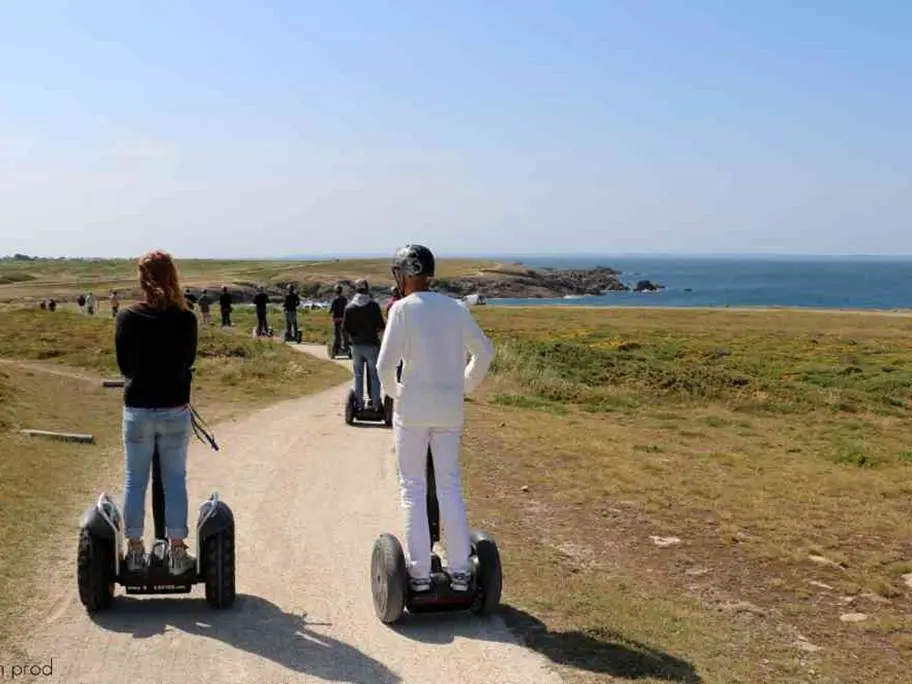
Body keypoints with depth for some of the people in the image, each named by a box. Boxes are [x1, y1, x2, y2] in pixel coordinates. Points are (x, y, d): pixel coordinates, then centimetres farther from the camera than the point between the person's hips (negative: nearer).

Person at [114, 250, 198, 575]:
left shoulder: (127, 317, -8)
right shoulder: (186, 319, -8)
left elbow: (124, 364, 2)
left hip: (137, 409, 0)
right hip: (175, 409, 0)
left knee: (134, 480, 12)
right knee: (175, 480, 9)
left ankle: (135, 551, 18)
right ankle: (177, 552, 10)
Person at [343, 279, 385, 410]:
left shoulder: (350, 307, -3)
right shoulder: (374, 305, -10)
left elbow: (345, 327, -3)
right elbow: (381, 325, -11)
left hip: (356, 345, 2)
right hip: (372, 344, -2)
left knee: (358, 376, 11)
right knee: (374, 376, 6)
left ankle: (359, 404, 13)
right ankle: (376, 404, 6)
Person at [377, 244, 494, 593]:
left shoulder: (404, 308, -7)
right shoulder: (456, 308, 7)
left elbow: (386, 364, -11)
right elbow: (484, 352, 11)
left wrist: (394, 392, 7)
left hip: (413, 408, -4)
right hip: (450, 409, 4)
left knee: (413, 489, 5)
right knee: (450, 487, 10)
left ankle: (419, 573, 6)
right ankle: (460, 571, 12)